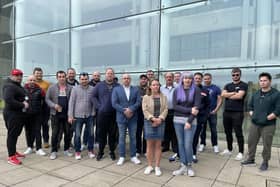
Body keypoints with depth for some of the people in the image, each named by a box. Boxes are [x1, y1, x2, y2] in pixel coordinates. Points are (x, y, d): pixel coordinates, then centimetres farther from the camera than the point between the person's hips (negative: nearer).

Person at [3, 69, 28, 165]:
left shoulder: (18, 86, 18)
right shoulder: (9, 86, -14)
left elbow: (22, 97, 27)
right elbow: (9, 100, -27)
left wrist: (25, 102, 4)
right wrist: (22, 105, -19)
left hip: (19, 114, 10)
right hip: (12, 115, -10)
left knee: (16, 134, 17)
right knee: (12, 134, -4)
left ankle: (14, 151, 30)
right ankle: (11, 157, 2)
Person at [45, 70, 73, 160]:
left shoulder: (70, 88, 2)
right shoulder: (52, 88, 2)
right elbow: (47, 99, 3)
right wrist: (54, 105, -14)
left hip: (67, 114, 1)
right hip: (55, 114, -1)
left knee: (68, 132, 9)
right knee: (55, 133, 5)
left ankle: (66, 149, 25)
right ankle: (54, 151, 18)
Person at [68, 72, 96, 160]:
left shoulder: (92, 89, 1)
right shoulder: (75, 89, -3)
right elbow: (71, 102, -4)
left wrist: (93, 113, 2)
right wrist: (70, 116, -7)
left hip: (89, 116, 2)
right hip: (78, 116, -1)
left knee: (90, 134, 9)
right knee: (77, 135, 7)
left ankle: (90, 150, 26)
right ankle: (77, 151, 24)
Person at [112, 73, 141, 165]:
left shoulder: (135, 89, 6)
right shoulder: (116, 89, 2)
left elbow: (138, 102, -3)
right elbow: (114, 103, -7)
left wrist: (131, 109, -18)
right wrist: (124, 111, -15)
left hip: (133, 117, 1)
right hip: (121, 117, -1)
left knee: (133, 137, 9)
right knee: (122, 137, 8)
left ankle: (133, 156, 21)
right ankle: (122, 157, 20)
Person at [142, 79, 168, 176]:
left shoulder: (163, 97, 7)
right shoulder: (146, 97, 2)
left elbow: (165, 109, 0)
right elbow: (145, 110, -6)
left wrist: (160, 119, -13)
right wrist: (153, 118, -16)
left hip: (160, 122, 1)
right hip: (149, 122, -1)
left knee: (158, 145, 5)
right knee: (150, 144, 4)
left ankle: (157, 167, 15)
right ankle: (149, 166, 17)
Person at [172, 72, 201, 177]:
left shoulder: (196, 90, 0)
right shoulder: (177, 90, 6)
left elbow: (197, 107, -7)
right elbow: (175, 106, -4)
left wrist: (189, 121, -13)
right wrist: (189, 110, -15)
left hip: (190, 120, -2)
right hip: (178, 120, 3)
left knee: (188, 144, -3)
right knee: (180, 143, 7)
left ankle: (189, 166, 18)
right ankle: (183, 166, 18)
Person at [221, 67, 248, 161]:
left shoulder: (243, 85, -1)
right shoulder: (228, 85, 15)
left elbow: (239, 96, -16)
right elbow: (223, 94, -2)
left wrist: (228, 95, -3)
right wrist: (234, 93, -10)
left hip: (237, 113, -5)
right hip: (226, 112, 6)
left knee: (238, 133, 1)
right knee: (228, 132, 14)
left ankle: (241, 152, 12)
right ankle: (229, 149, 27)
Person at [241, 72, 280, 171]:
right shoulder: (256, 94, 12)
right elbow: (250, 105, 20)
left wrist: (267, 118, -14)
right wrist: (252, 115, 6)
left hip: (268, 125, -5)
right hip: (254, 124, 5)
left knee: (266, 145, 4)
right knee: (251, 142, 11)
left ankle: (265, 162, 21)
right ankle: (251, 159, 27)